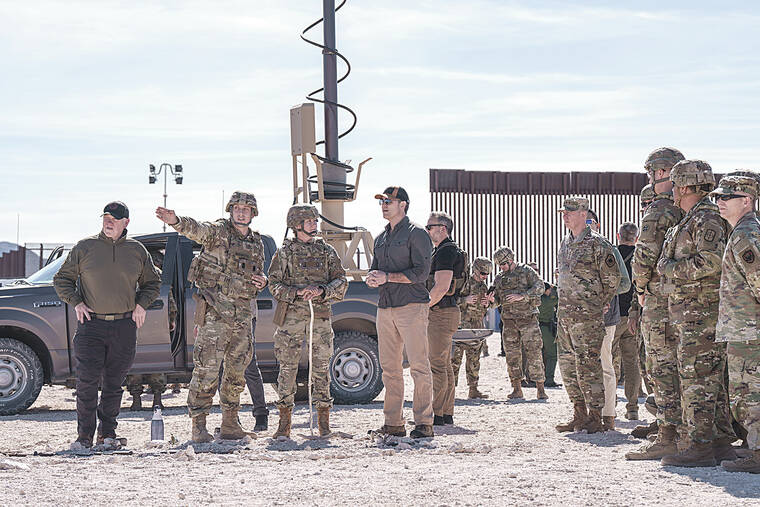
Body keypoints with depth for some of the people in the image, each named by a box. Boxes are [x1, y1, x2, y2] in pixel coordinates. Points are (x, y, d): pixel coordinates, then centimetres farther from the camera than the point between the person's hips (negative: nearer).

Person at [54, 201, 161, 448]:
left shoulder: (137, 250, 8)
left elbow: (152, 282, 20)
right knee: (87, 382, -8)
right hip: (91, 325, -2)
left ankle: (108, 433, 17)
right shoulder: (84, 247, 3)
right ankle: (84, 435, -1)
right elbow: (62, 279, 9)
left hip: (124, 327, 2)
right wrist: (76, 303, -5)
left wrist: (141, 305, 4)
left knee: (114, 383, 7)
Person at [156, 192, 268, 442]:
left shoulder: (256, 243, 15)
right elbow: (196, 229, -24)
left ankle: (230, 424, 22)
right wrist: (176, 221, -46)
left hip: (242, 314, 6)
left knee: (237, 371, 12)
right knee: (206, 369, -9)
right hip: (215, 311, -6)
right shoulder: (218, 231, -3)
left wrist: (262, 280, 1)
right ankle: (199, 426, -5)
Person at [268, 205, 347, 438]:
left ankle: (324, 424, 6)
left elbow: (341, 282, 6)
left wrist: (321, 291, -12)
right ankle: (284, 424, 4)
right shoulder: (284, 253, 6)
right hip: (291, 317, -1)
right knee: (287, 368, -2)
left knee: (321, 368, 0)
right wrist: (297, 292, -14)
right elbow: (275, 284, 2)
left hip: (320, 316, 2)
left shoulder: (327, 252, 12)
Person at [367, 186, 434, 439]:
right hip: (385, 308, 7)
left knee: (419, 366, -8)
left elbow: (421, 272, -11)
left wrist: (388, 277, -15)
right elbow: (375, 272, 25)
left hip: (412, 306, -7)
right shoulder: (380, 238, 21)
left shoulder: (416, 234, -2)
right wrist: (372, 279, 1)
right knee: (389, 368, 5)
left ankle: (424, 423, -7)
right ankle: (393, 423, 8)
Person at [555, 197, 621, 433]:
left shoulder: (597, 244, -10)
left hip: (588, 316, -8)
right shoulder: (564, 243, 15)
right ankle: (579, 415, 19)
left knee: (587, 366, -8)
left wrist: (604, 303, 2)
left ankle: (595, 418, -3)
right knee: (568, 367, 10)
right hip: (565, 314, 8)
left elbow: (612, 276, -5)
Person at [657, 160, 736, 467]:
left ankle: (701, 447, -11)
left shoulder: (707, 218, -12)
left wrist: (671, 269, -16)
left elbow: (712, 260, -25)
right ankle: (722, 443, 16)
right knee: (711, 378, 12)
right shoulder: (691, 221, 20)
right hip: (690, 312, 10)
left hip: (701, 311, -10)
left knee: (696, 378, -11)